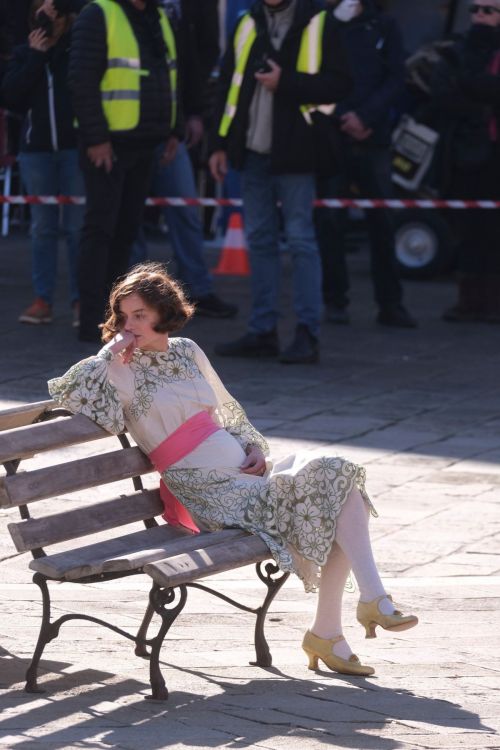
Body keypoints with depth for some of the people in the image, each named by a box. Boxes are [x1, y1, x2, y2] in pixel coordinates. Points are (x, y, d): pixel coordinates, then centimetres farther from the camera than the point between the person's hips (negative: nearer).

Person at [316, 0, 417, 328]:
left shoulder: (383, 26, 7)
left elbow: (396, 80, 1)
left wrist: (366, 116, -10)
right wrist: (342, 120, -8)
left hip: (374, 138, 0)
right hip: (331, 138, 0)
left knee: (383, 220, -1)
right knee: (330, 219, -2)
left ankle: (390, 303, 4)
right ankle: (335, 300, 7)